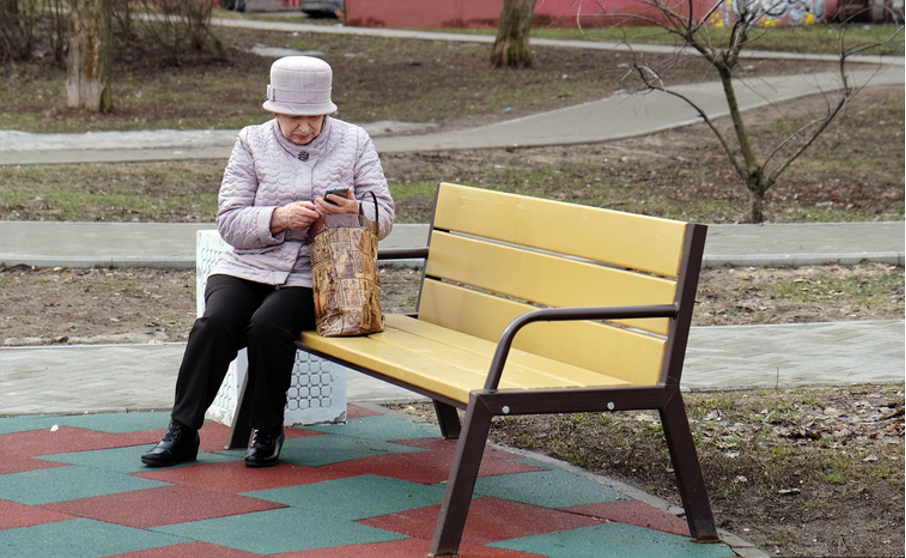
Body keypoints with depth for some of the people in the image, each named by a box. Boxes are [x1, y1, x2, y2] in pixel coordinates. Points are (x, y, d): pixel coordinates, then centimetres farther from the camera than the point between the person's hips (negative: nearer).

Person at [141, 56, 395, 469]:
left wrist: (353, 211, -19)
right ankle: (182, 432, -16)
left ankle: (268, 432, -11)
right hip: (248, 266, 2)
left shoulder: (354, 143, 9)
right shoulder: (252, 143, 8)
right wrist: (278, 218, -19)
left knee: (268, 325, -30)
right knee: (215, 323, -27)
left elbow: (383, 216, 5)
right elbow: (230, 222, 0)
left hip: (314, 276, -1)